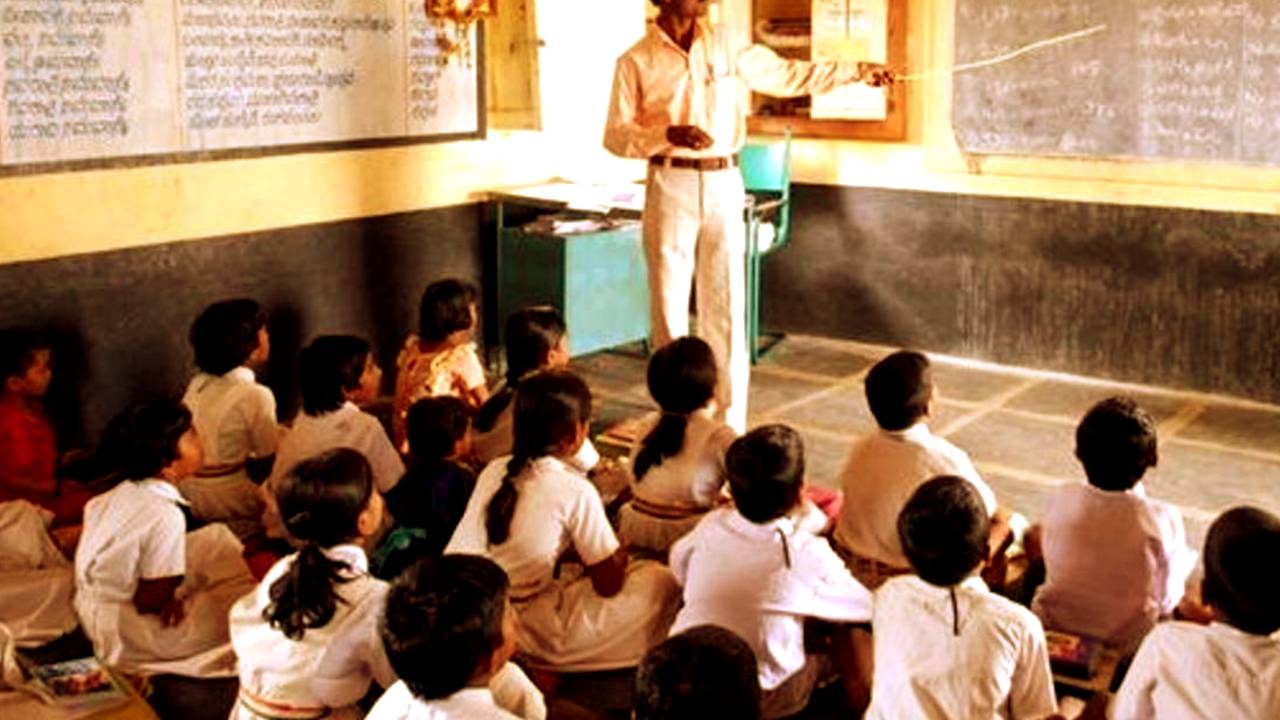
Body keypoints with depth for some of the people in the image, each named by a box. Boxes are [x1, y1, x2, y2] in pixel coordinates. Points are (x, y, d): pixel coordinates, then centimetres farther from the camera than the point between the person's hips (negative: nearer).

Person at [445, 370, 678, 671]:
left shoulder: (494, 471, 2)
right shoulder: (575, 491, -14)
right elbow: (609, 584, -8)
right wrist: (619, 552, 11)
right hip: (520, 633, -7)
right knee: (659, 581, 3)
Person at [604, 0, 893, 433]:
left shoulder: (726, 45, 8)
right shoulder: (636, 62, -1)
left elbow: (785, 75, 15)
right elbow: (615, 136, -3)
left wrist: (856, 71, 11)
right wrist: (669, 134, -19)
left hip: (724, 185, 3)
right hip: (671, 186, -2)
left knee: (727, 309, 3)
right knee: (670, 308, 2)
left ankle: (730, 425, 11)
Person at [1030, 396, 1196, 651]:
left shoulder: (1060, 500, -16)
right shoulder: (1162, 519, -23)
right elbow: (1166, 601, -8)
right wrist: (1185, 560, 11)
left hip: (1053, 630, 2)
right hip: (1127, 644, -1)